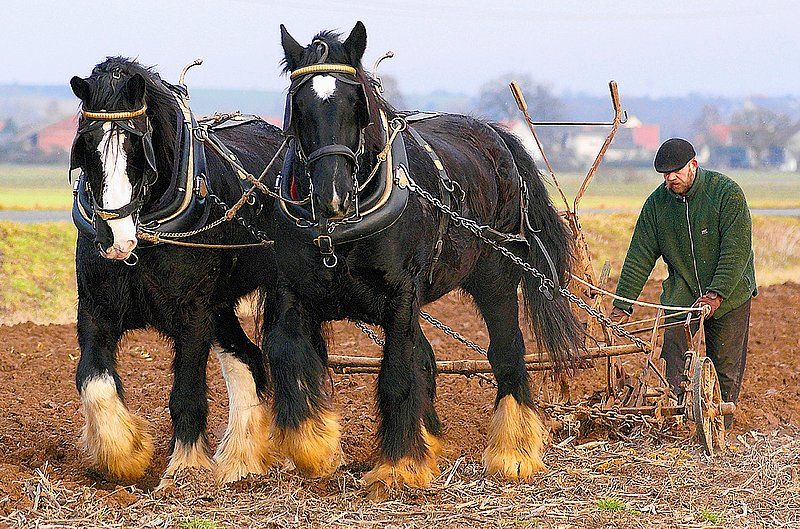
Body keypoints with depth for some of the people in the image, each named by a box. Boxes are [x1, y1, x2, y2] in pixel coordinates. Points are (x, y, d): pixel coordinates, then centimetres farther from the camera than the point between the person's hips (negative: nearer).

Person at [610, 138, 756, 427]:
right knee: (673, 336, -22)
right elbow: (639, 256, -2)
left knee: (726, 365, -1)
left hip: (728, 292, -3)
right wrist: (623, 304, -8)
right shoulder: (657, 203, -4)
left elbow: (736, 251, -20)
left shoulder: (727, 193, -15)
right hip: (683, 289, 3)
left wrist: (715, 295, -27)